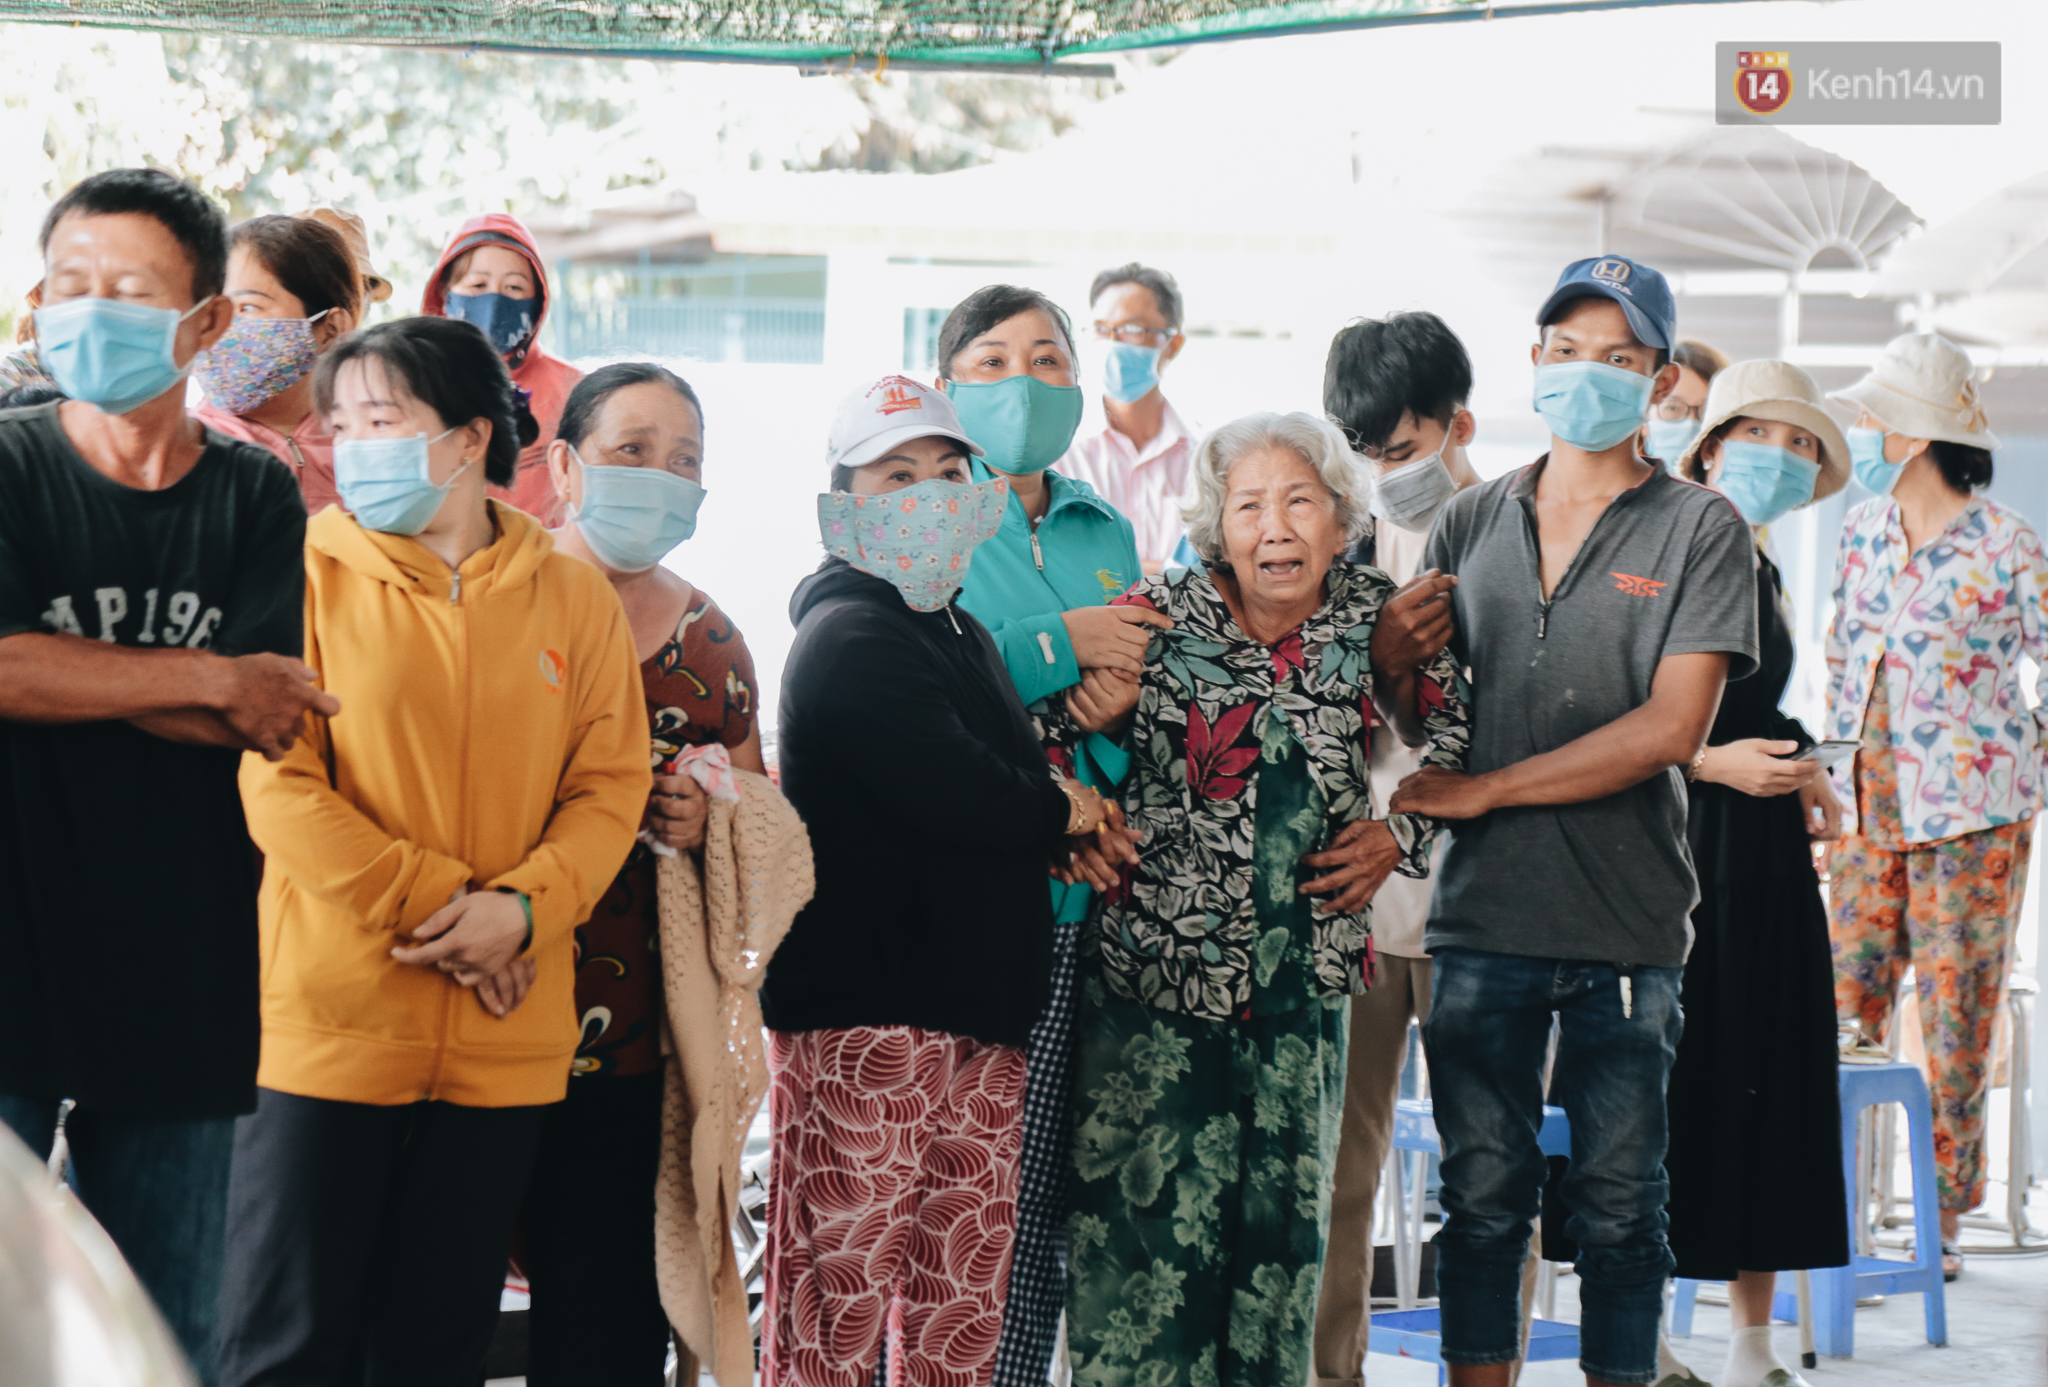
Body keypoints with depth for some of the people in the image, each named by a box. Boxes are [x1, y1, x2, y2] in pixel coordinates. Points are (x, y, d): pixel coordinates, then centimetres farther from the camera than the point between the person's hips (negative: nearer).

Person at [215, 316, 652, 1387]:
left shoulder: (571, 597, 7)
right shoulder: (313, 570, -1)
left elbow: (610, 786, 4)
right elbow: (277, 784, -7)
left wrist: (523, 907, -13)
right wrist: (428, 903, -13)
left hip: (503, 1044, 3)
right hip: (329, 1023, -3)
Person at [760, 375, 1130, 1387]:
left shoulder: (961, 636, 21)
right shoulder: (849, 638, -10)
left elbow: (1003, 785, 24)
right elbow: (957, 797, -20)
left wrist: (1052, 826, 1)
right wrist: (1064, 813, -1)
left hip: (979, 1018, 9)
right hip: (860, 1017, -9)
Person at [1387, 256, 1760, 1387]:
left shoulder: (1699, 530, 0)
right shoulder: (1469, 525, 12)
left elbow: (1670, 729, -9)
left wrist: (1479, 792, -11)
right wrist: (1390, 816, -7)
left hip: (1628, 924, -2)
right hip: (1482, 915, 3)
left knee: (1618, 1209, 5)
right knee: (1481, 1198, 7)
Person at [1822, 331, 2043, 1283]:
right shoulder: (1863, 530, 9)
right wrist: (1835, 761, 14)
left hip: (1969, 811, -5)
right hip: (1867, 809, 5)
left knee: (1956, 1019, -1)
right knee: (1842, 1008, 0)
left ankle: (1942, 1218, 8)